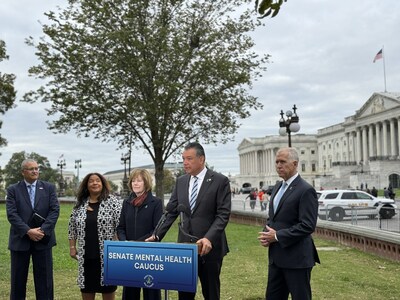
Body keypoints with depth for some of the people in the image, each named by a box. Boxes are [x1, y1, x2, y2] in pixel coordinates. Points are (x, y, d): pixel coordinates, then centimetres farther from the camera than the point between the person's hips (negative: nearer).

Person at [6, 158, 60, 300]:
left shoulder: (49, 188, 6)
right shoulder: (13, 190, 3)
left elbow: (55, 210, -3)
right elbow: (11, 214, -7)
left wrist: (43, 230, -15)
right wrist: (28, 231, -18)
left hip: (43, 240, 1)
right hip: (20, 240, 0)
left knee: (44, 280, 5)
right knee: (18, 280, 9)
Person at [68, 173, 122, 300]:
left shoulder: (112, 201, -5)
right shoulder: (80, 204, 7)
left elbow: (121, 226, -9)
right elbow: (72, 227, 12)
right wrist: (72, 247, 8)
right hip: (86, 254, 4)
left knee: (108, 287, 5)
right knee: (87, 287, 10)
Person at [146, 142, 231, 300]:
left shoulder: (220, 181, -7)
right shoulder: (181, 181, 8)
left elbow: (223, 214, -13)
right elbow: (171, 212, 9)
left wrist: (209, 238, -26)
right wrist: (157, 235, -1)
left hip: (209, 247, -4)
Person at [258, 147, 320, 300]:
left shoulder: (306, 190, -14)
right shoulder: (278, 187, 13)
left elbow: (308, 226, -21)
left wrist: (277, 236, -18)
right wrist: (267, 233, -1)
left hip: (297, 258, -8)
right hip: (276, 256, 8)